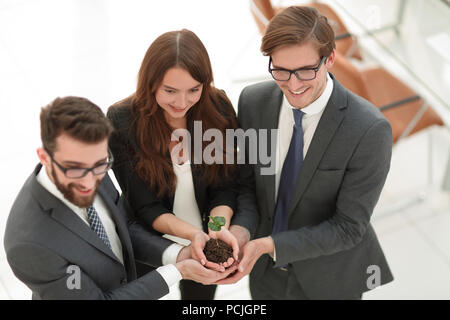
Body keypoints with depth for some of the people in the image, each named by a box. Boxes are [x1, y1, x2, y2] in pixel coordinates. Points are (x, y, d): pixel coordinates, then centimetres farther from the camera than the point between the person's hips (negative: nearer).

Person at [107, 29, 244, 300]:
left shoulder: (218, 109, -16)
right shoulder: (122, 122, -22)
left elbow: (225, 187, -11)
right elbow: (144, 207, -20)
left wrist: (220, 228, -31)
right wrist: (194, 234, -35)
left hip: (205, 246, 2)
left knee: (202, 294, 25)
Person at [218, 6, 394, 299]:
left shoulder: (370, 130, -26)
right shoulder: (253, 101, -12)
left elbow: (348, 227, -21)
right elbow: (248, 182, -2)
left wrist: (268, 245, -28)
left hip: (329, 282, -3)